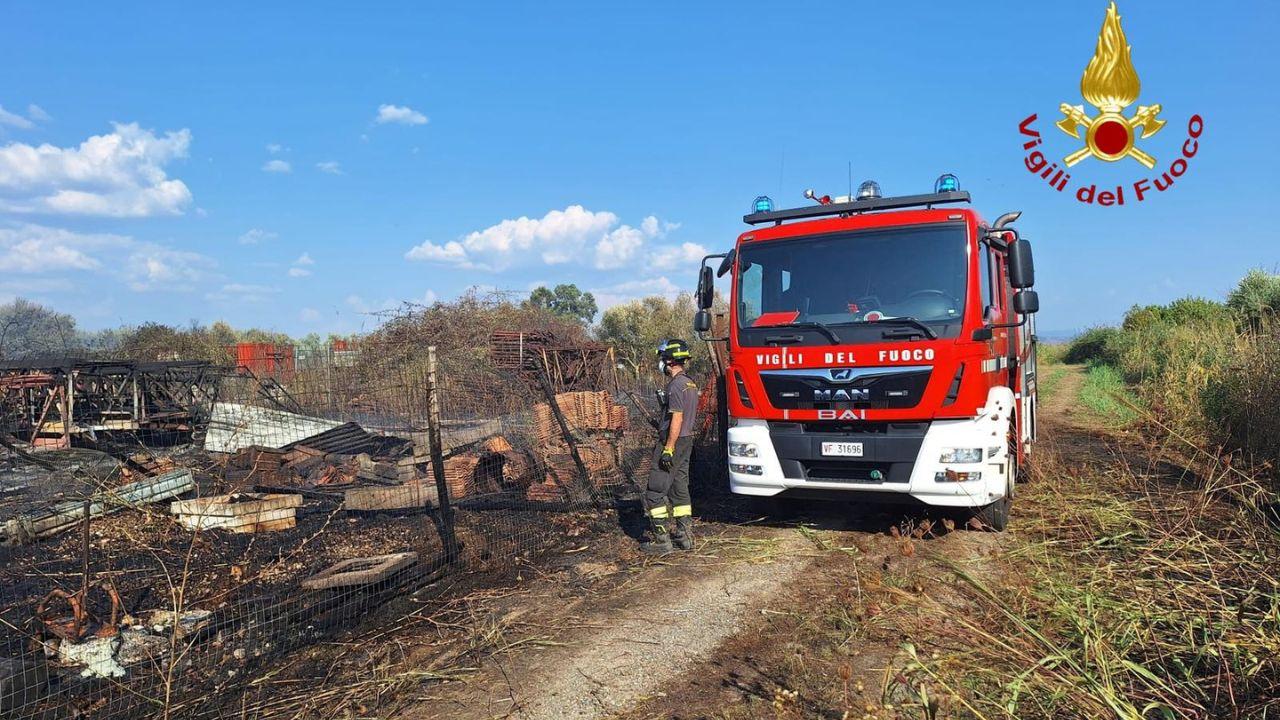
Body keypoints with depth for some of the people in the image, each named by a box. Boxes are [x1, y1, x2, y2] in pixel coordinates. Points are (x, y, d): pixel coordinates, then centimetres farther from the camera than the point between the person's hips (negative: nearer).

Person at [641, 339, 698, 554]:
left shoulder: (676, 385, -17)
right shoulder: (690, 384, 13)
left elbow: (677, 419, -22)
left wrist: (668, 449, -21)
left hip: (673, 442, -10)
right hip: (687, 441, 10)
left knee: (655, 493, -4)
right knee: (680, 489, 14)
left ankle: (662, 539, -2)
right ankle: (685, 536, 17)